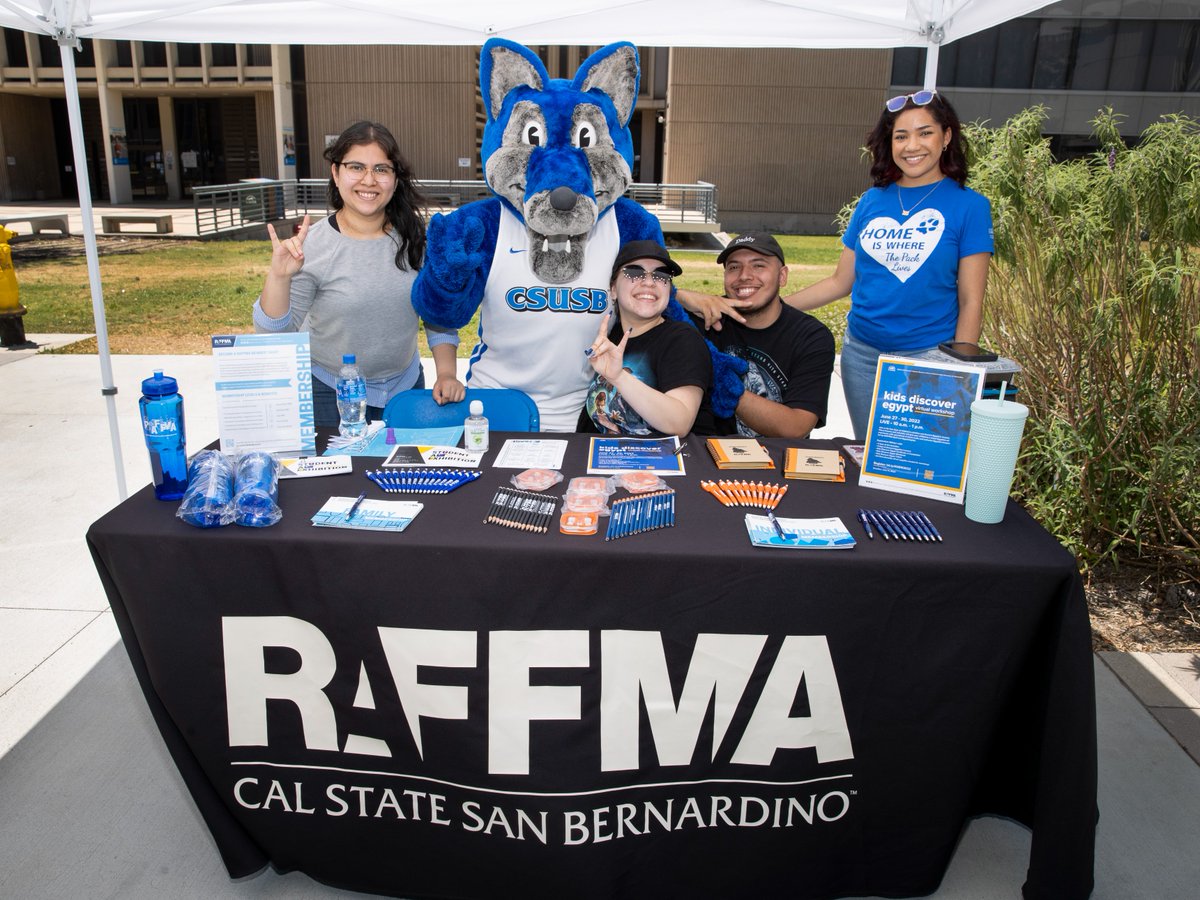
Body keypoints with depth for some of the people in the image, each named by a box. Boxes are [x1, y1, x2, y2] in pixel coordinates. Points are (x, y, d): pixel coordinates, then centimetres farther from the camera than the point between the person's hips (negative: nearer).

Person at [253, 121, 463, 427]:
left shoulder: (415, 238, -6)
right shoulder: (310, 247, -15)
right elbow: (274, 335, -15)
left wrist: (446, 374, -8)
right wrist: (279, 276, -30)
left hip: (406, 387, 3)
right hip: (331, 396, -3)